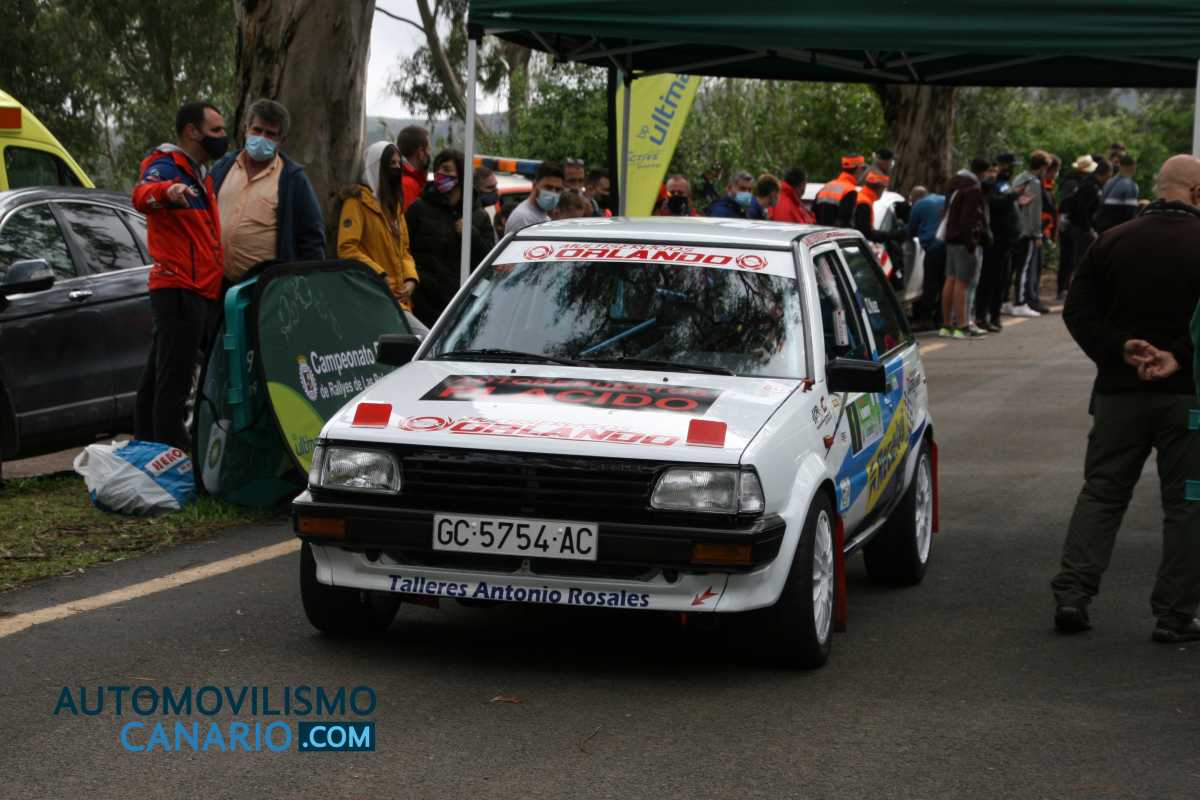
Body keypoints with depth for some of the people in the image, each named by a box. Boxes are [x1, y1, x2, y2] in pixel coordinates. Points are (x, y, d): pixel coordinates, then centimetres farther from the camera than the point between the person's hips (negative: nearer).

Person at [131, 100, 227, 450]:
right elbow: (141, 196, -34)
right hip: (180, 291, -10)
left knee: (159, 380, 14)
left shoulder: (201, 175, 22)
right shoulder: (166, 168, -9)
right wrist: (166, 190, -55)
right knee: (173, 384, -11)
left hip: (202, 293, 10)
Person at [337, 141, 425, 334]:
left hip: (398, 298, 8)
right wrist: (380, 276, -16)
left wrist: (411, 279, 4)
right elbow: (347, 249, -12)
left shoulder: (394, 202, 23)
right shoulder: (358, 201, -4)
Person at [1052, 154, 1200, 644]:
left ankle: (1071, 593, 4)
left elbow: (1078, 313, -1)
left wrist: (1122, 349, -6)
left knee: (1101, 493, 13)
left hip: (1119, 392, 3)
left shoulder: (1113, 242, 3)